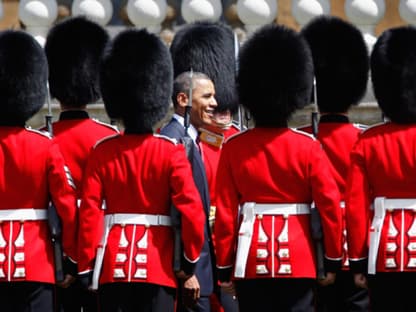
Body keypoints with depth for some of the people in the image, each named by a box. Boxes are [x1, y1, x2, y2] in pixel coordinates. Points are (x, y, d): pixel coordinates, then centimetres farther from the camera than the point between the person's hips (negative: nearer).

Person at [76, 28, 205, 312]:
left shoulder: (102, 153, 1)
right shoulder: (171, 152, -4)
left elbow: (89, 214, -2)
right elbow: (192, 211, -10)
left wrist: (86, 270, 3)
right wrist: (190, 265, 1)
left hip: (113, 268, 2)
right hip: (158, 268, -2)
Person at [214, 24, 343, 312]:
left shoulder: (234, 148, -1)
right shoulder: (308, 147, -3)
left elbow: (224, 212, -2)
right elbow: (330, 205, -6)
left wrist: (224, 267, 5)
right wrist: (333, 260, 3)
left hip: (251, 263, 1)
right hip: (298, 263, -1)